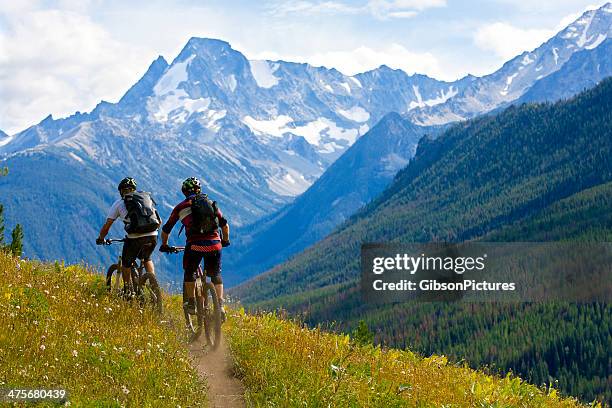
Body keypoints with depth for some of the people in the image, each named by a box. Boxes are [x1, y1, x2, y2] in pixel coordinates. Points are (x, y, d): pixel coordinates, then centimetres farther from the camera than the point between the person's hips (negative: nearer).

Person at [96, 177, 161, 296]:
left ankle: (128, 292, 22)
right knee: (147, 259, 32)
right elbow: (159, 221, 24)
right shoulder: (147, 197, 22)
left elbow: (107, 225, 11)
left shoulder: (119, 203, 12)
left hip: (134, 239, -3)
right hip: (152, 237, 3)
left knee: (126, 264, 23)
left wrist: (101, 238, 29)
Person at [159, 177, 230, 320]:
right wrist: (225, 241, 38)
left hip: (195, 245, -2)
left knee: (189, 273, 21)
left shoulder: (181, 207, 11)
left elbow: (166, 230, 17)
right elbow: (225, 225, 21)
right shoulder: (211, 203, 18)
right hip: (214, 245, 2)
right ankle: (220, 305, 6)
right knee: (216, 275, 17)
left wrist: (164, 245, 34)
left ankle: (191, 304, 18)